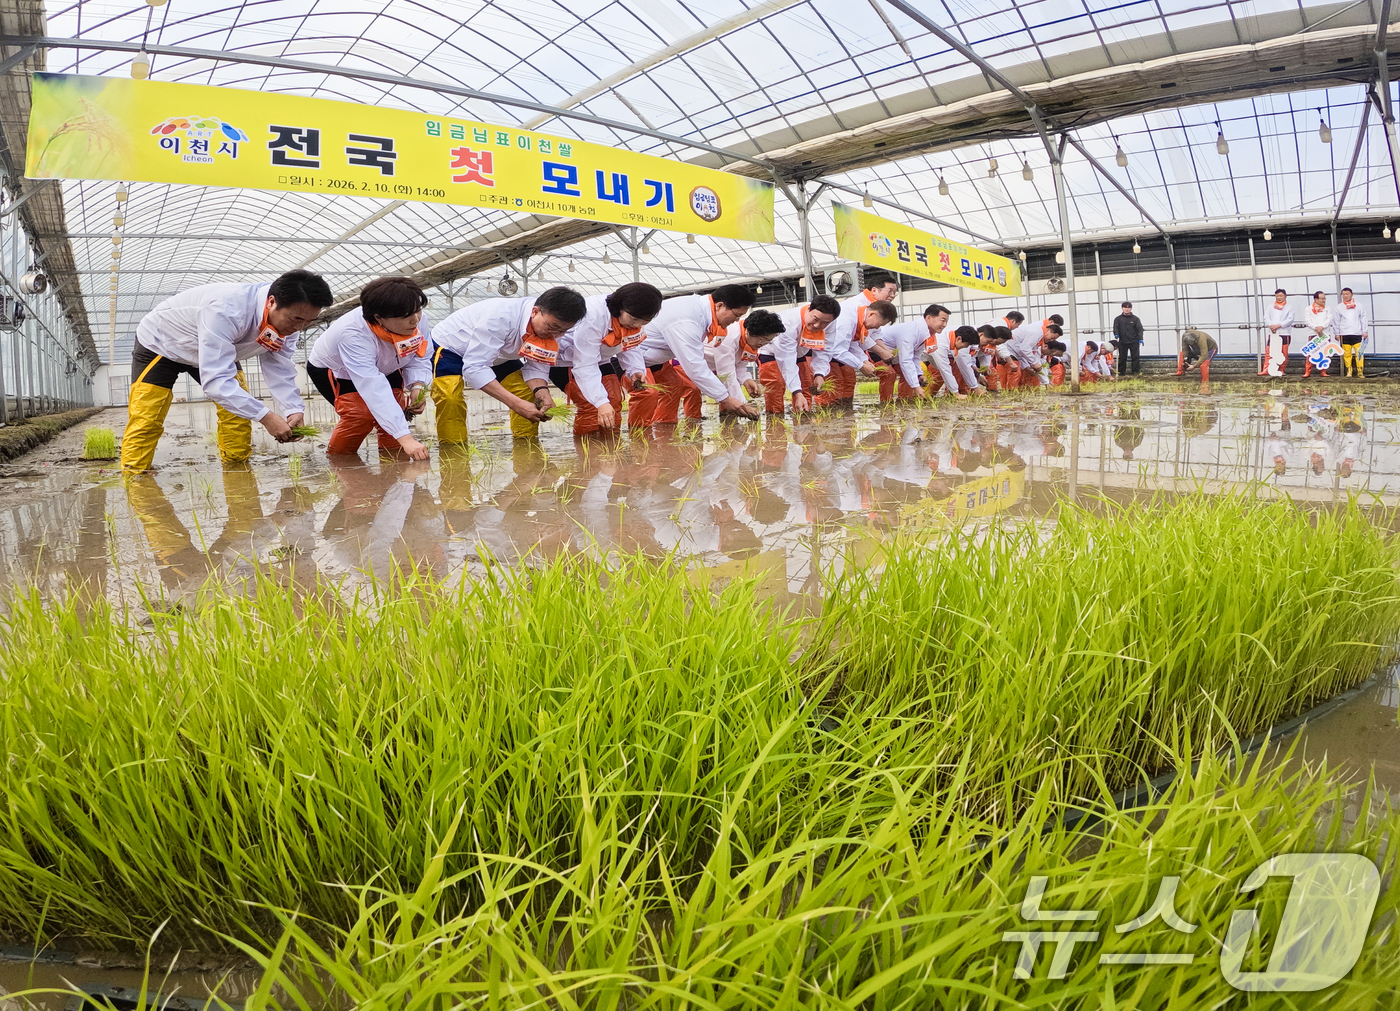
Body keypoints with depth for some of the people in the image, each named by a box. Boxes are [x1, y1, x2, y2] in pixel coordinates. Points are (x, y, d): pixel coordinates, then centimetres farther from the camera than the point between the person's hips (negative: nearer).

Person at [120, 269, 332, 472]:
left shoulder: (287, 319, -23)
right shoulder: (226, 311, -46)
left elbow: (279, 369, -18)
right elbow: (215, 379, -46)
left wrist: (295, 409, -36)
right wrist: (265, 416, -52)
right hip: (160, 343, -6)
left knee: (240, 409, -6)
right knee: (145, 422, -12)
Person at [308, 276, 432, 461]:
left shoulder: (418, 321, -31)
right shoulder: (353, 335, -48)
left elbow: (419, 358, -15)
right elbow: (373, 389, -56)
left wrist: (417, 385, -40)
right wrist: (405, 437, -65)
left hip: (383, 368, 5)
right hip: (333, 370, -5)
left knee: (397, 409, -17)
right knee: (360, 413, -26)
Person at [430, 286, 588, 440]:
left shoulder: (552, 328, -20)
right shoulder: (500, 317, -42)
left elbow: (536, 367, -13)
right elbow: (474, 368, -42)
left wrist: (541, 391, -37)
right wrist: (516, 404, -48)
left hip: (497, 354, 7)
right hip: (449, 347, -6)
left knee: (529, 392, -8)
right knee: (450, 399, -29)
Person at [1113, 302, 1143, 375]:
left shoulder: (1135, 319, 8)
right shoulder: (1118, 319, 9)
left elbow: (1139, 329, 2)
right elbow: (1116, 327, 0)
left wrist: (1140, 338, -11)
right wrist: (1116, 334, -22)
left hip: (1134, 342, 0)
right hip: (1122, 342, 0)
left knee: (1135, 357, -1)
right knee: (1122, 358, 1)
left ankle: (1136, 371, 5)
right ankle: (1121, 372, 7)